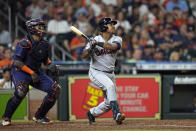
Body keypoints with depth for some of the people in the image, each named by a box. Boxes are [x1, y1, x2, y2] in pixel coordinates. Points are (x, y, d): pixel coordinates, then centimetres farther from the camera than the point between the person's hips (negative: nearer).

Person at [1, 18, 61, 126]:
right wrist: (32, 73, -23)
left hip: (35, 72, 8)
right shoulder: (25, 44, -18)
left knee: (55, 90, -3)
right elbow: (17, 62, -21)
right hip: (20, 72, -8)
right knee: (21, 90, -37)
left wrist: (50, 64, 1)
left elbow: (45, 59, 23)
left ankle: (39, 116, 11)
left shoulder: (44, 44, 5)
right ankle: (6, 117, -19)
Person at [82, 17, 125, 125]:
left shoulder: (117, 39, -3)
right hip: (96, 72, -5)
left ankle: (91, 113, 32)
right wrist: (91, 47, -32)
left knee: (109, 103, 7)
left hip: (110, 74, 5)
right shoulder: (94, 40, -9)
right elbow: (83, 56, -14)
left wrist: (98, 43, -36)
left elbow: (113, 46, -26)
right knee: (109, 85, -33)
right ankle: (117, 114, -39)